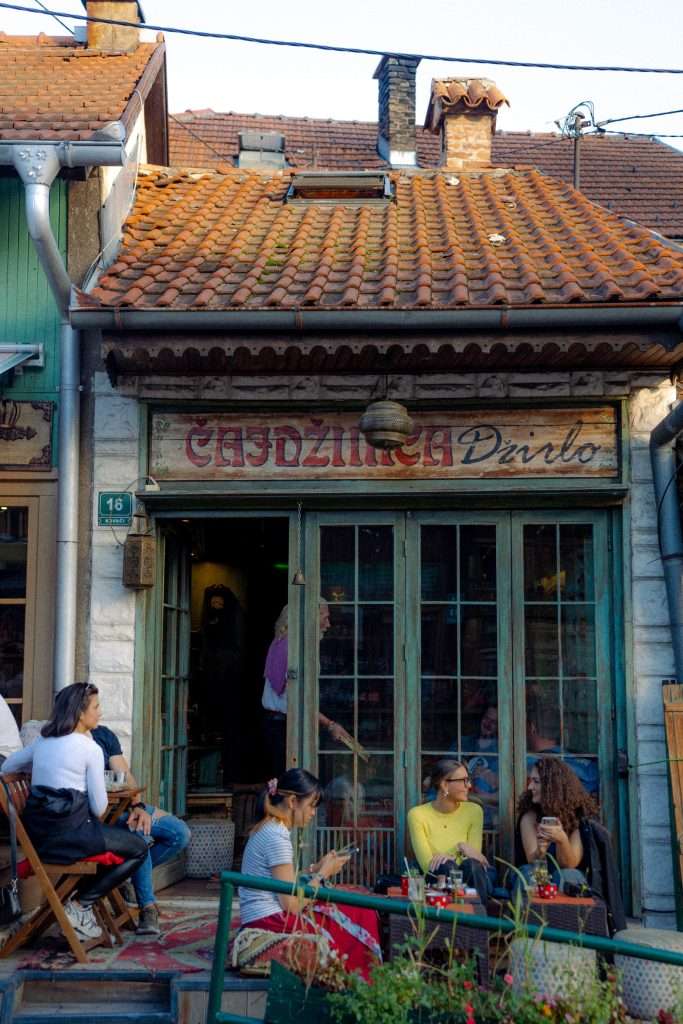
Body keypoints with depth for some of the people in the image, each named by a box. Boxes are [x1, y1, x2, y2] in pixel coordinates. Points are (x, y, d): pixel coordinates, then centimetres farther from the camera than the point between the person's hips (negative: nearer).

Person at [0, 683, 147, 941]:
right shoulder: (90, 748, -8)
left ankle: (83, 901, 20)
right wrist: (93, 818, 16)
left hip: (37, 833, 8)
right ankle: (80, 905, 1)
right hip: (68, 832, -8)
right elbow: (99, 808, -7)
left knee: (105, 834, 34)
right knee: (138, 848, 7)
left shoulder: (43, 739, 11)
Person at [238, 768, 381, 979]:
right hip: (271, 924, -9)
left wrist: (316, 868, 8)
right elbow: (292, 905, -18)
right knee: (363, 919, -5)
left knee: (362, 914, 7)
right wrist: (323, 874, -7)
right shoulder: (277, 837, -16)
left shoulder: (266, 829, 13)